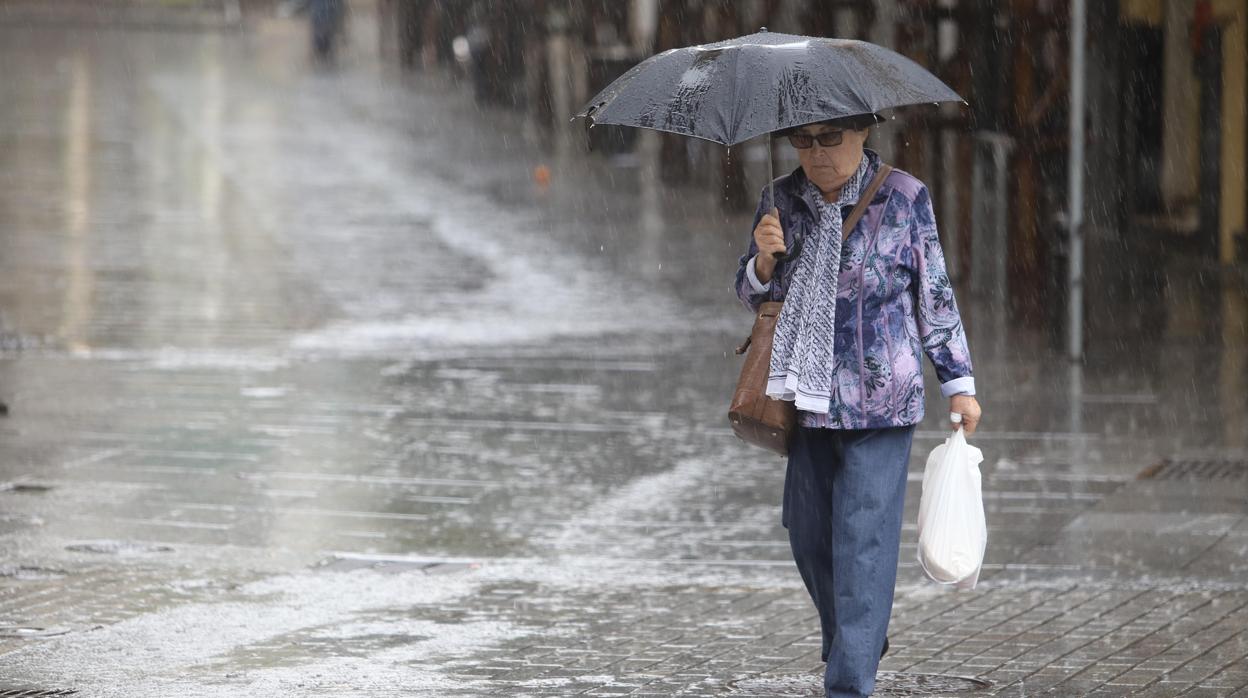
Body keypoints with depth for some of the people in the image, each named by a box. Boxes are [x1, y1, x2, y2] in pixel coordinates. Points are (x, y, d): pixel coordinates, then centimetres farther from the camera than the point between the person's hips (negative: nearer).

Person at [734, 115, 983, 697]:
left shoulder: (904, 198, -4)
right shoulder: (780, 201, 5)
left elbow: (935, 295, 2)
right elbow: (751, 296, 11)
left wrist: (959, 384, 4)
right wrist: (764, 259, -11)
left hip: (879, 403, -4)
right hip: (805, 396, 4)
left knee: (862, 539, -9)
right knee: (809, 535, 11)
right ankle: (854, 643, 35)